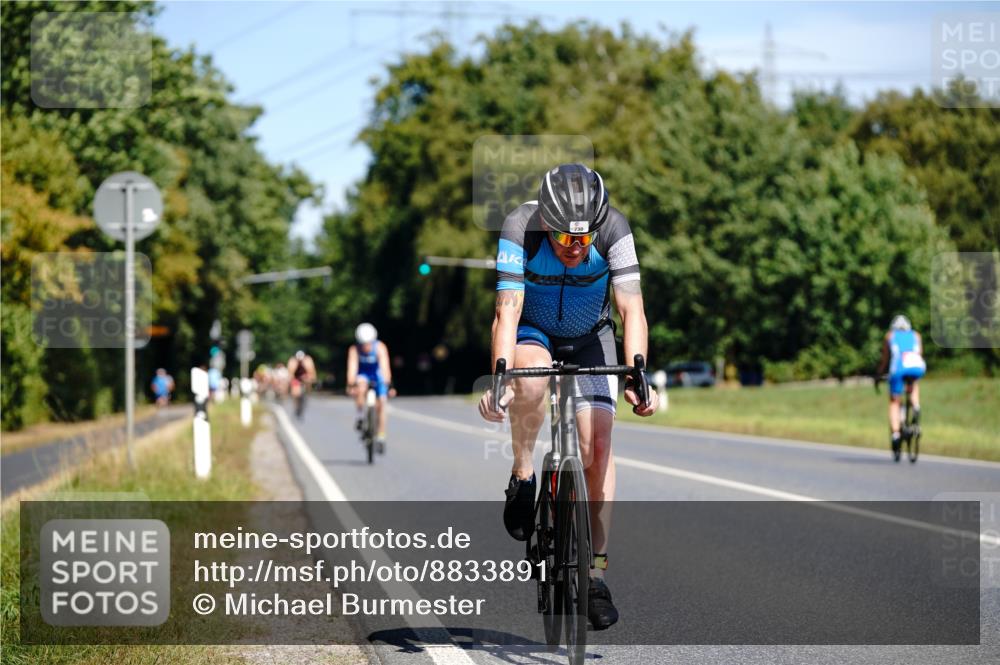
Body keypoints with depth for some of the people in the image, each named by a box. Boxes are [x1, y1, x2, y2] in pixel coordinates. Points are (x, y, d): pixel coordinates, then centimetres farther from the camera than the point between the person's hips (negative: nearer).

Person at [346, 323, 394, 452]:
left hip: (378, 375, 0)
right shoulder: (354, 349, -27)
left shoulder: (380, 348, -29)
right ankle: (360, 414, -14)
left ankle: (381, 437, 0)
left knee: (380, 403, -10)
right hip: (362, 374, 0)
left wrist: (388, 385, -48)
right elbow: (352, 367, -36)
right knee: (360, 387, -35)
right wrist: (351, 385, -50)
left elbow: (385, 367, -37)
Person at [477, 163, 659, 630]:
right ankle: (522, 475, -13)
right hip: (532, 331, -1)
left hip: (589, 337, 1)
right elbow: (508, 310, -35)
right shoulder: (519, 229, -30)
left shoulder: (614, 229, -28)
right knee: (532, 376, -37)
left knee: (597, 443, -13)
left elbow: (632, 309, -32)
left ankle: (597, 570, -7)